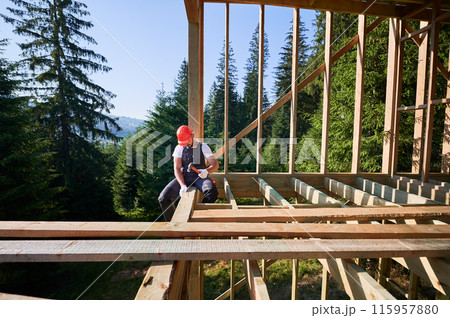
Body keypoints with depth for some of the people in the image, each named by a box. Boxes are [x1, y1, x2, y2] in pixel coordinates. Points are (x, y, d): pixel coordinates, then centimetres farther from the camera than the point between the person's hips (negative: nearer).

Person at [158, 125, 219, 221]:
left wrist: (207, 171, -24)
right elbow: (177, 169, -1)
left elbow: (215, 164, 1)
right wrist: (182, 185, -19)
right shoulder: (179, 148, 8)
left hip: (199, 176, -1)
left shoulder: (203, 147, 5)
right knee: (163, 198, -19)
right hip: (184, 177, 2)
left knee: (212, 192, -36)